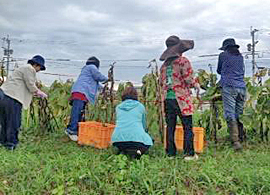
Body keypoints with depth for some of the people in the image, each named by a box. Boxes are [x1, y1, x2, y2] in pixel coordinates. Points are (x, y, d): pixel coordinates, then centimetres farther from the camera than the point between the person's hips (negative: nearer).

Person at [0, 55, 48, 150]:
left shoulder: (24, 68, 29)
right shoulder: (29, 69, -3)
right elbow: (31, 86, -9)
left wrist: (36, 93, 26)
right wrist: (40, 93, 6)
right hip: (12, 98, -11)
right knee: (13, 122, -3)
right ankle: (11, 144, 3)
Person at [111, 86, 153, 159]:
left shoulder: (118, 107, 19)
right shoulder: (140, 106, 13)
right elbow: (144, 125, 24)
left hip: (118, 139, 3)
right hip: (136, 137, -3)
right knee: (148, 141, 28)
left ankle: (123, 152, 3)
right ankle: (137, 151, -2)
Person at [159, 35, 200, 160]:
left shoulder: (164, 64, 12)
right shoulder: (183, 61, -6)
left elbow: (161, 81, 15)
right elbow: (188, 79, -10)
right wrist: (196, 84, 8)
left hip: (167, 99, 5)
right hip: (181, 99, -5)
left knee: (170, 126, 9)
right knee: (187, 127, 2)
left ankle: (170, 153, 13)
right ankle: (189, 153, 3)